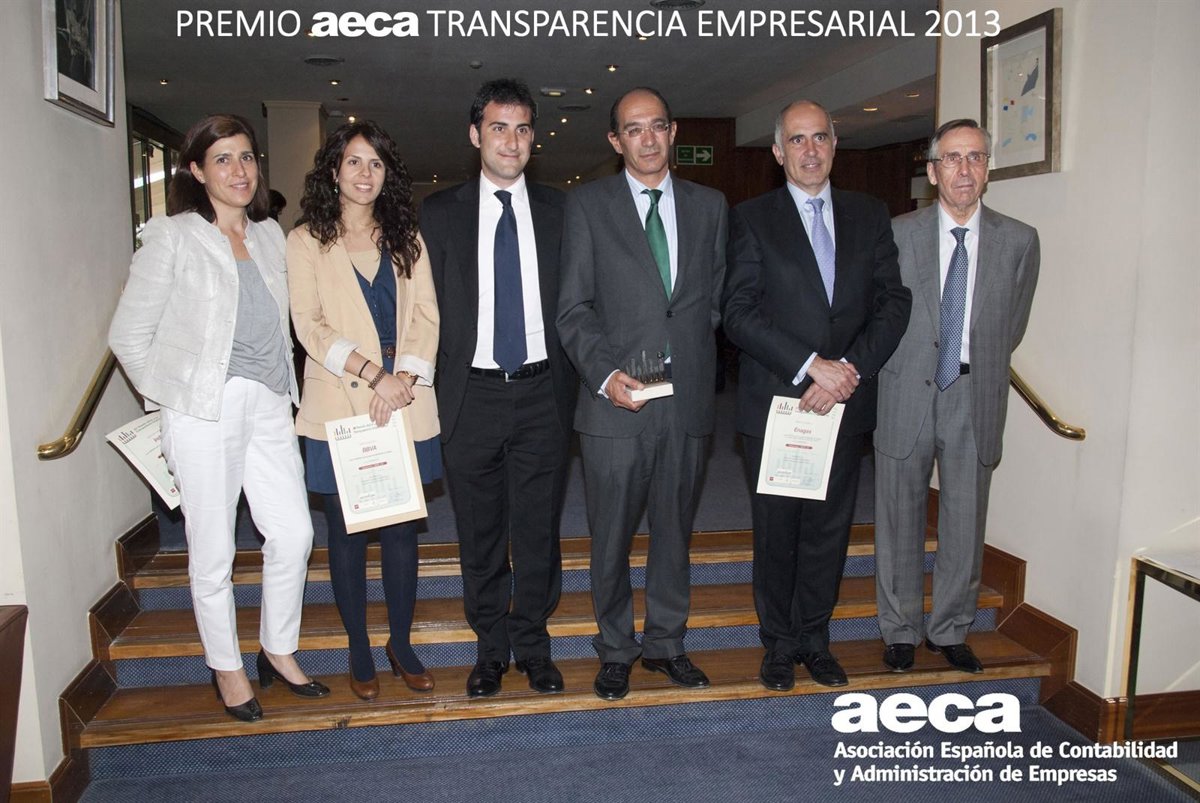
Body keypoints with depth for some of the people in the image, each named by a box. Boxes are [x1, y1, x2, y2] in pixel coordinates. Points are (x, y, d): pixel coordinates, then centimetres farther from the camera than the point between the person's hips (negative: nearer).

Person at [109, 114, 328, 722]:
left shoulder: (270, 235, 12)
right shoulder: (171, 238, -3)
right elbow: (128, 335, -1)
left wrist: (282, 386, 8)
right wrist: (174, 397, 1)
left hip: (269, 405, 5)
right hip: (206, 409, -5)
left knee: (293, 533, 5)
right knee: (213, 548, 5)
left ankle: (278, 650, 25)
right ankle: (226, 666, 24)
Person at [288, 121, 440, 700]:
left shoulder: (406, 239, 14)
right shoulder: (306, 240, 5)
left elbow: (426, 316, 5)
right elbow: (309, 325, -5)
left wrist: (404, 378, -11)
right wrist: (371, 373, -16)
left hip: (406, 405, 2)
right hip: (338, 407, -2)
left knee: (401, 528, 6)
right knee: (346, 532, 5)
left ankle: (401, 643, 20)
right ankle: (359, 650, 19)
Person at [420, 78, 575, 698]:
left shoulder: (558, 210, 6)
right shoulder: (441, 213, 5)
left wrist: (570, 382, -2)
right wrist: (431, 383, -3)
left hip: (542, 393, 0)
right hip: (471, 393, 0)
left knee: (538, 529, 9)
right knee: (480, 532, 10)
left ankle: (533, 645, 26)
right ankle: (491, 646, 28)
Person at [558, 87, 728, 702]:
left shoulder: (709, 205, 12)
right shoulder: (588, 205, 2)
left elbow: (718, 297, 14)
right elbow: (573, 307, -3)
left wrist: (697, 365, 2)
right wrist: (604, 373, -16)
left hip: (689, 400, 3)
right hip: (616, 401, -2)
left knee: (674, 531, 14)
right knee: (611, 537, 7)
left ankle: (665, 643, 32)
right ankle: (615, 650, 26)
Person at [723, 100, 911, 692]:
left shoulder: (869, 216, 10)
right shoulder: (751, 219, 0)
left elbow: (894, 301, 3)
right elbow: (739, 312, -10)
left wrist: (850, 368, -12)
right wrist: (809, 367, -18)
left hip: (845, 401, 3)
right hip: (774, 402, -2)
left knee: (830, 528, 11)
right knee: (776, 530, 7)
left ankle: (814, 639, 28)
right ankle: (779, 643, 24)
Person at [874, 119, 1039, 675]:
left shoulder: (1018, 241, 3)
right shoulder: (896, 234, -1)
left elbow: (1012, 327, 11)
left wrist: (976, 371, 8)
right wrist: (898, 374, 2)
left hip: (974, 401, 1)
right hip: (906, 397, -1)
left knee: (965, 523, 8)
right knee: (900, 522, 9)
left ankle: (949, 631, 27)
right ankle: (901, 631, 25)